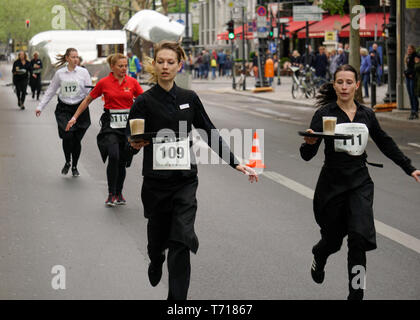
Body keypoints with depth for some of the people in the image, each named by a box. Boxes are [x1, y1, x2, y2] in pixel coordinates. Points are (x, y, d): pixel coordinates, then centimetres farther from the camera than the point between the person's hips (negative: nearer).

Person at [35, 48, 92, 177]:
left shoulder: (83, 72, 2)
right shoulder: (59, 73, 5)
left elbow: (89, 91, 2)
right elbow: (50, 91, 13)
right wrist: (40, 107, 12)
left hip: (80, 108, 0)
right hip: (64, 109, 0)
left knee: (77, 139, 2)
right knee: (67, 136, -16)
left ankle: (74, 166, 22)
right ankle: (67, 162, 10)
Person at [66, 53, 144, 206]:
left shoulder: (132, 82, 3)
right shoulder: (104, 83, 0)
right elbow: (88, 100, 9)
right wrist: (75, 117, 8)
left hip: (127, 124, 2)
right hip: (110, 123, -2)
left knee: (122, 161, 6)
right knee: (113, 156, -20)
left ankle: (119, 193, 23)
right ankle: (111, 194, -12)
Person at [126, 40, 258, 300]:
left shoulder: (189, 98, 4)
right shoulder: (144, 102, -6)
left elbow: (210, 133, 10)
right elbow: (132, 140, -11)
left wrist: (236, 163, 5)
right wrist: (136, 143, -35)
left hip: (185, 180, 1)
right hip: (156, 180, -1)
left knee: (181, 241, -11)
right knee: (158, 236, 15)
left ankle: (178, 298, -8)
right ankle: (156, 263, 51)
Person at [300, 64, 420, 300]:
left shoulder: (367, 114, 5)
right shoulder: (325, 113, -6)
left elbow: (385, 143, 21)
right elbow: (307, 155, -12)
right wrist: (310, 143, -35)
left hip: (360, 183, 2)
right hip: (332, 184, -2)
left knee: (359, 237, -16)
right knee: (333, 239, 12)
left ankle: (356, 294, -8)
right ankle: (319, 257, 50)